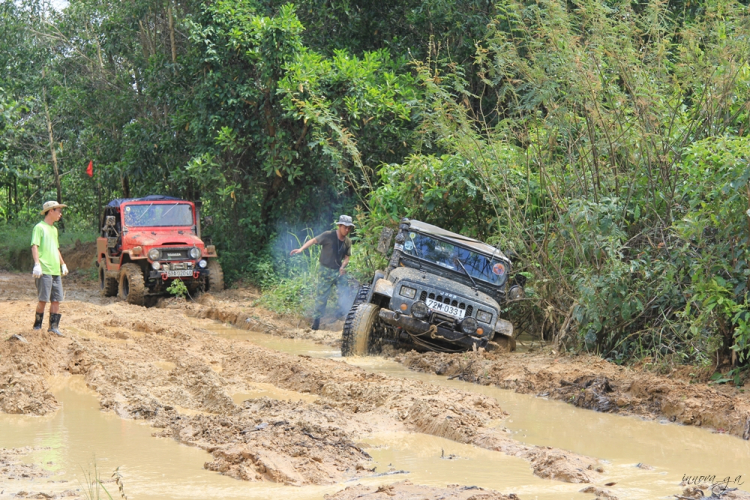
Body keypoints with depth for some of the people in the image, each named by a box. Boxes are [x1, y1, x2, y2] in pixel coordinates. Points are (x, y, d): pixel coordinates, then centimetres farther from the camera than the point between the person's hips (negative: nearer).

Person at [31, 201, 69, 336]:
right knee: (44, 299, -7)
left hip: (56, 271, 8)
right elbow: (34, 246, -15)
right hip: (44, 271, -8)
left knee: (56, 299, 5)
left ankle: (54, 327, 10)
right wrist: (37, 264, -26)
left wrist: (63, 264, 30)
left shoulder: (54, 229, 20)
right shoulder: (40, 227, -5)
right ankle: (37, 326, 3)